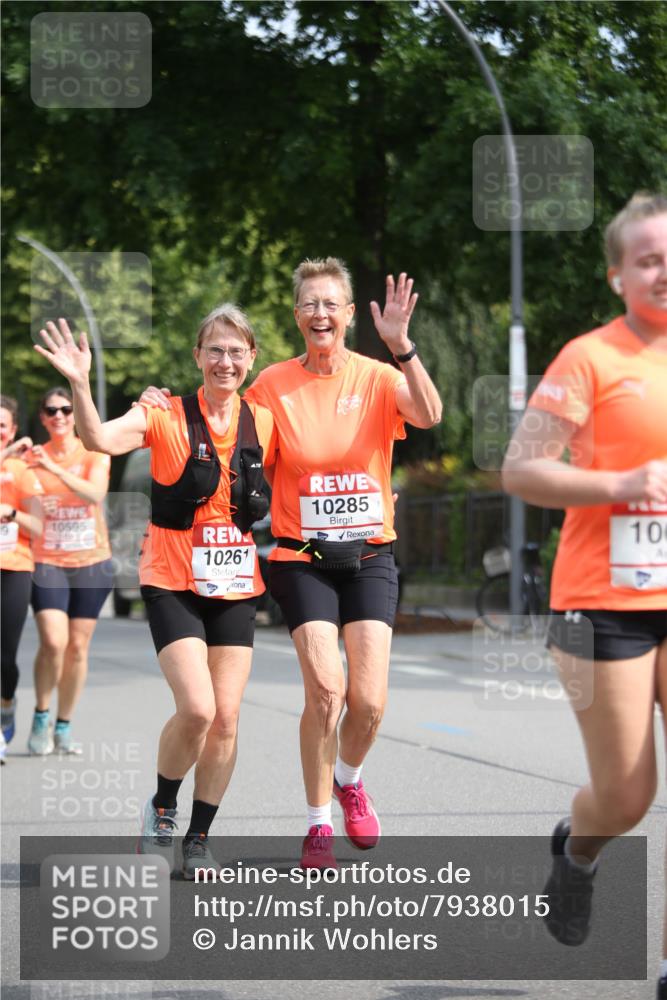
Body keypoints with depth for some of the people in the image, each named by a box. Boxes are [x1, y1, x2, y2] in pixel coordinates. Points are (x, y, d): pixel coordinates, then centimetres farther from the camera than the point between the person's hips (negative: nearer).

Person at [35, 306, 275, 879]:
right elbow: (101, 439, -24)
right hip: (174, 584, -4)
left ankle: (199, 840, 16)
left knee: (226, 719, 0)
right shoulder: (167, 417, -8)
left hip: (236, 587, 4)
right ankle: (162, 810, 10)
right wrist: (80, 384, -40)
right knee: (196, 708, -17)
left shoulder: (263, 423, 4)